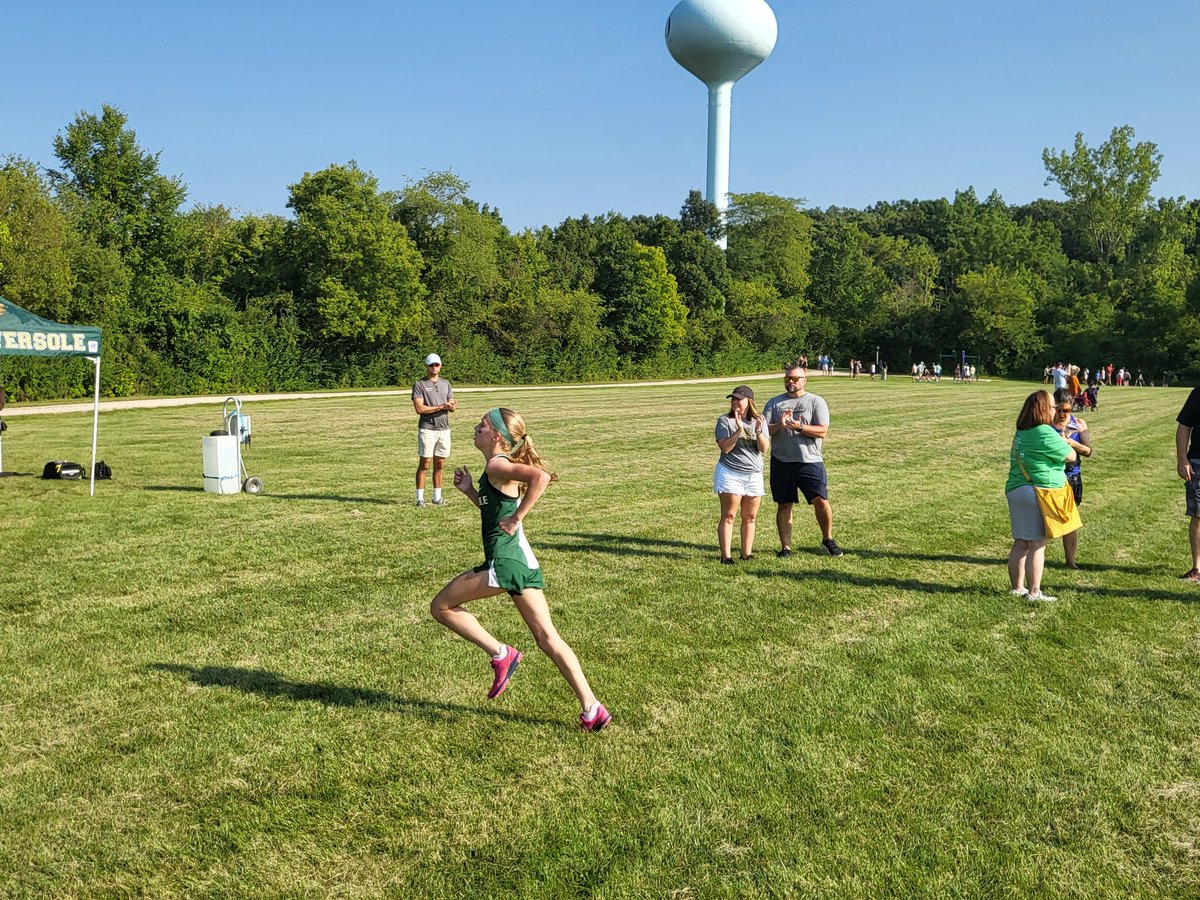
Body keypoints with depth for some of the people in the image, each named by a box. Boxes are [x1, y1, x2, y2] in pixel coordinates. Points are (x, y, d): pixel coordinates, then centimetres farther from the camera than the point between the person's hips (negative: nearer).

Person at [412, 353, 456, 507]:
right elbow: (419, 408, -12)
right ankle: (420, 498, -1)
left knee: (440, 465, 8)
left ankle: (437, 497, 15)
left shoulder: (446, 384, 15)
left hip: (444, 428, 5)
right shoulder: (419, 385, -1)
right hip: (427, 429, -5)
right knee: (424, 464, -5)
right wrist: (441, 407, -15)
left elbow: (452, 407, 12)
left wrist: (452, 406, -13)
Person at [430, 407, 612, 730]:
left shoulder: (496, 466, -11)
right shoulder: (501, 468, 17)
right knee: (547, 638, 9)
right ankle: (592, 709, 7)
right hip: (522, 560, 10)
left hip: (505, 562, -10)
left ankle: (501, 654, 4)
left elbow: (540, 476, -29)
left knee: (441, 606, 5)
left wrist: (517, 518, -21)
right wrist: (469, 490, 18)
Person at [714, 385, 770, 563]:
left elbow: (764, 449, -2)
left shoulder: (759, 421, 6)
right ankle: (726, 556, -5)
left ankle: (747, 554, 17)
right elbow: (725, 448, -14)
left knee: (750, 517, 8)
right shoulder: (725, 421, -3)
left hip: (754, 475, 4)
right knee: (728, 516, -5)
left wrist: (758, 431, -19)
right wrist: (739, 430, -23)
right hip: (730, 473, -4)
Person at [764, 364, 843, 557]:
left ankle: (828, 539, 15)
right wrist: (779, 425, -16)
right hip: (781, 462, 2)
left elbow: (822, 431, -7)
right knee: (784, 505, 6)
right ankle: (785, 547, 14)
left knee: (821, 501, -7)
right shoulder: (774, 402, 11)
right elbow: (764, 429, 3)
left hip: (810, 462, -2)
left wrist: (799, 427, -20)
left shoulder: (816, 402, 4)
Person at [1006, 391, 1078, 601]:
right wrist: (1064, 441, 14)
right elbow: (1071, 456, -6)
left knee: (1020, 543, 12)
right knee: (1037, 545, -3)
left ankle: (1017, 588, 18)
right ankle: (1034, 592, 0)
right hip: (1039, 493, -8)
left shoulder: (1021, 433, 11)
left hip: (1015, 489, 8)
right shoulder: (1045, 434, -15)